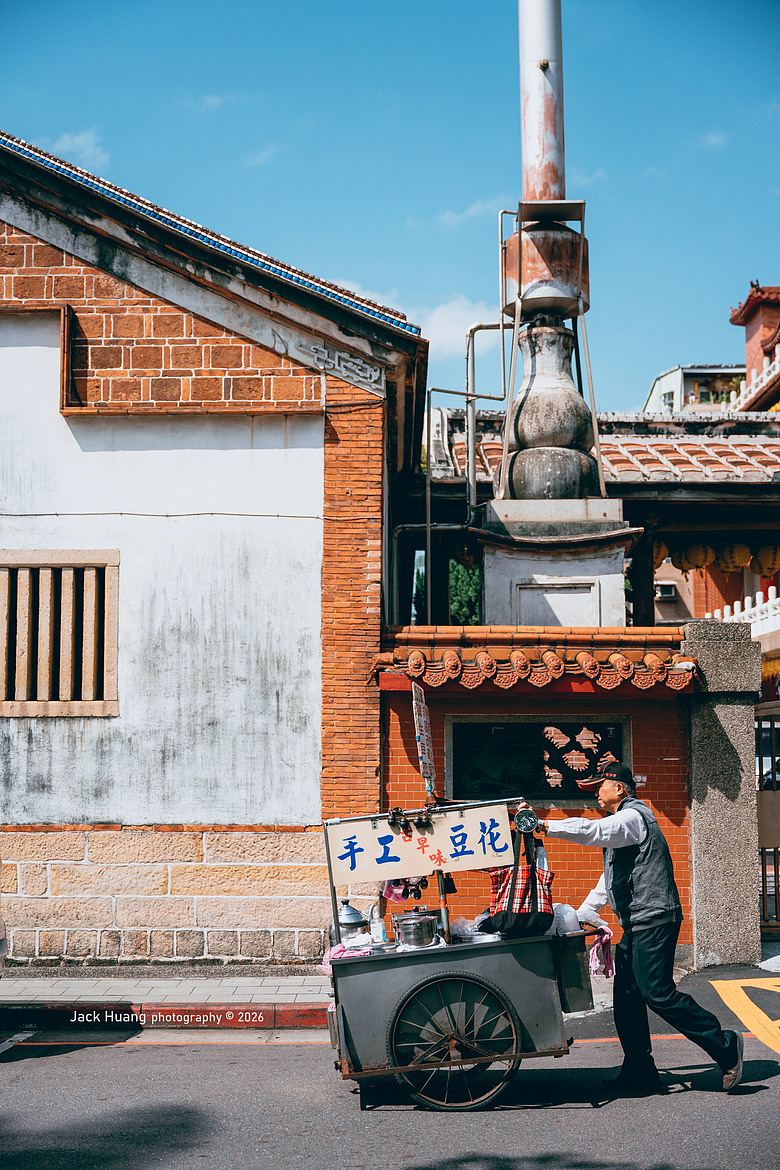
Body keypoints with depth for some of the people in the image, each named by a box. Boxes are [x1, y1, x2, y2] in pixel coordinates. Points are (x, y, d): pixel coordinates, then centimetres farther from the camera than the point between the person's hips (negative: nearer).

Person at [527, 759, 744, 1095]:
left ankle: (724, 1046, -8)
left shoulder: (633, 816, -8)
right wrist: (582, 913, 23)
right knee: (627, 996, 7)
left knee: (657, 993, -15)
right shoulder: (621, 822, 24)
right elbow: (610, 879, 29)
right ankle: (639, 1072, 10)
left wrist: (544, 826, -24)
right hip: (637, 925, 10)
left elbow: (592, 831, -25)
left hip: (653, 920, -10)